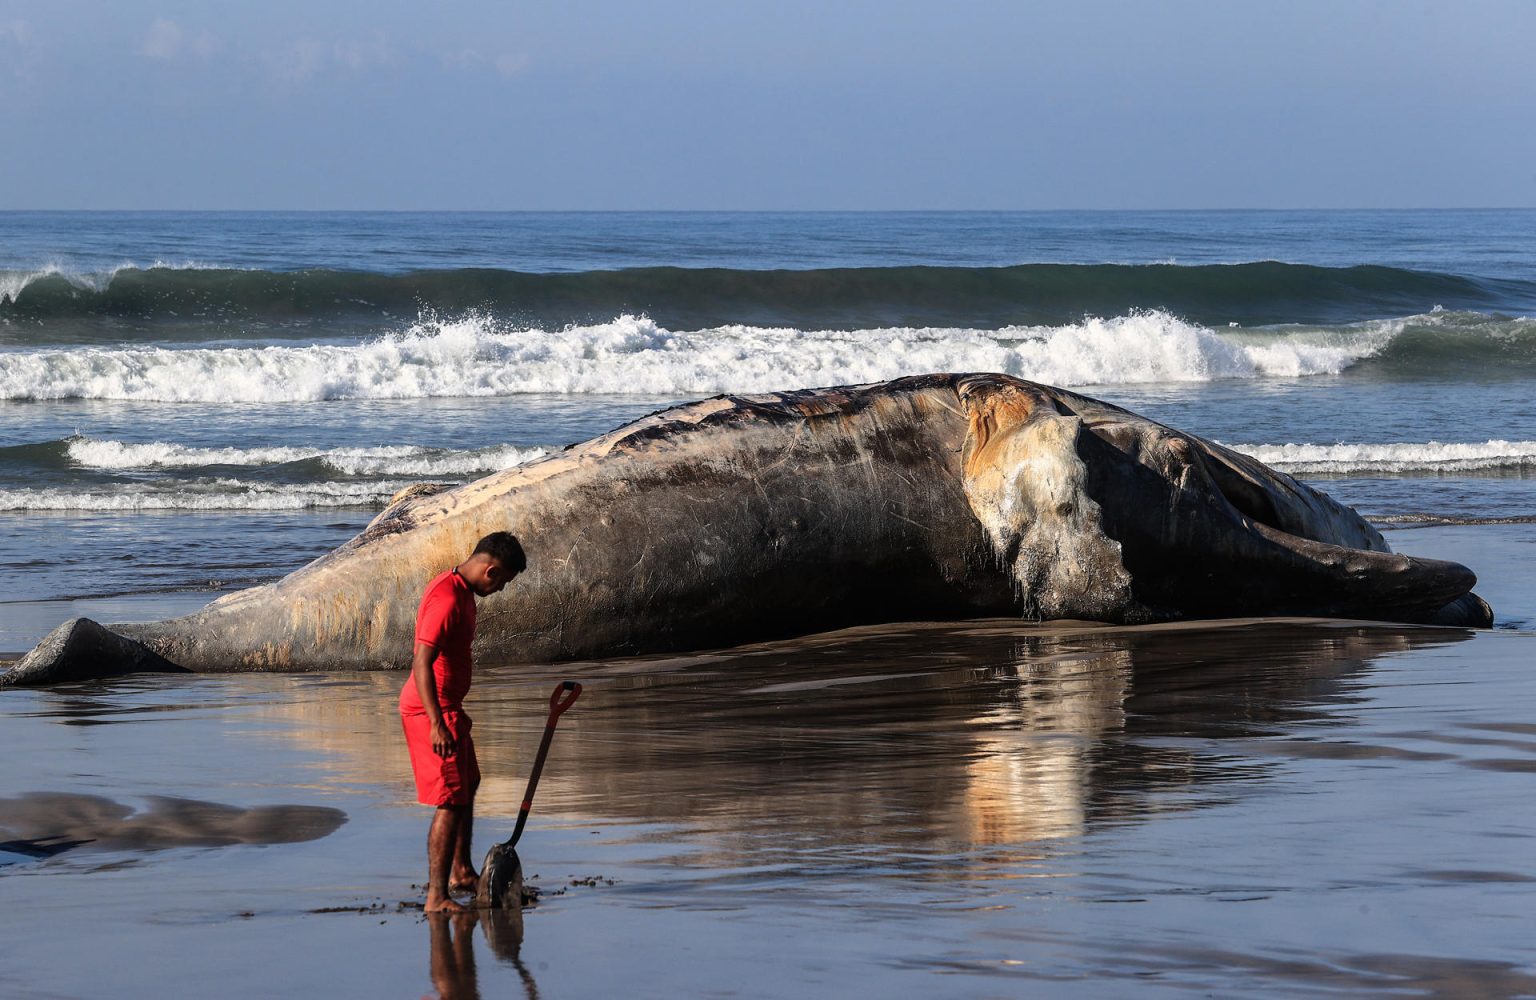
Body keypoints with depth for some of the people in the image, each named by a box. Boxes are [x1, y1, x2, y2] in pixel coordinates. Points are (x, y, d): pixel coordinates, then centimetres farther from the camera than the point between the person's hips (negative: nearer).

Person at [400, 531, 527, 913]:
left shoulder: (460, 589, 10)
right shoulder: (447, 599, -23)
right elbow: (422, 662, -29)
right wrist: (437, 724, -32)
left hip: (447, 707, 11)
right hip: (432, 710, -11)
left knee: (468, 785, 25)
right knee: (451, 802, -12)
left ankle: (461, 871, 40)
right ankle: (436, 896, -11)